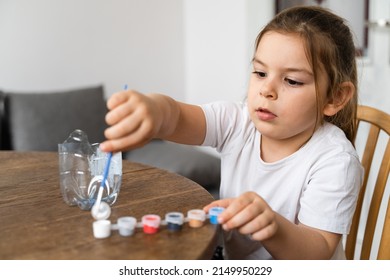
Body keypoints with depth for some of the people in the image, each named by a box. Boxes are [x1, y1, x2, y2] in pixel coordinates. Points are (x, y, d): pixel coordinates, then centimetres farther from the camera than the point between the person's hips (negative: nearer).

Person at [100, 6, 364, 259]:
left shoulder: (335, 160, -17)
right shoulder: (237, 122, -8)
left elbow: (319, 252, -21)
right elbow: (176, 116, -25)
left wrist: (273, 227, -41)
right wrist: (152, 109, -49)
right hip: (231, 261, 3)